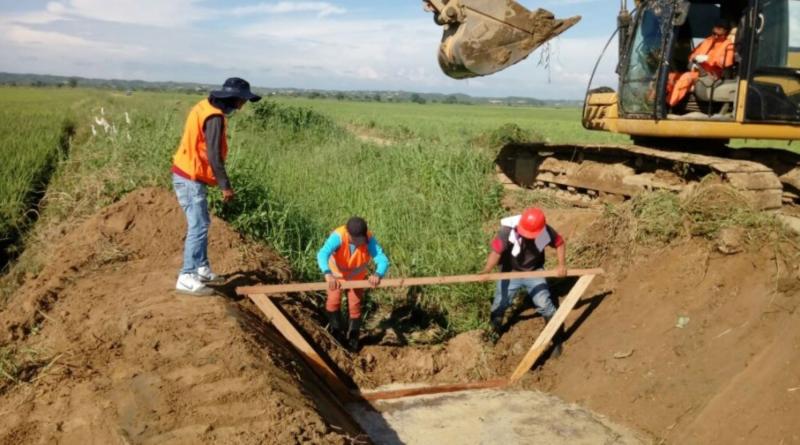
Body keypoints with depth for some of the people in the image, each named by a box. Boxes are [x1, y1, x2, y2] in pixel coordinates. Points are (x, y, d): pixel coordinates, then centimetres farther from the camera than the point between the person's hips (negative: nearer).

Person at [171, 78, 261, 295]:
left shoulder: (206, 106, 11)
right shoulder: (215, 117, -19)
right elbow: (214, 155, -22)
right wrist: (225, 186, -16)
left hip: (188, 175, 10)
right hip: (191, 179, -10)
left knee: (201, 223, 17)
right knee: (198, 226, -8)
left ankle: (201, 268, 27)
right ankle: (187, 278, -5)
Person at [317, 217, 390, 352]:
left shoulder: (369, 239, -36)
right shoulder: (338, 236, -40)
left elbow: (383, 260, -43)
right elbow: (322, 254, -53)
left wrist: (378, 274, -65)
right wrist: (328, 275, -71)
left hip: (357, 275, 1)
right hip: (337, 273, -1)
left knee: (355, 306, 6)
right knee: (333, 301, 8)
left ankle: (353, 339, 29)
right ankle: (335, 331, 37)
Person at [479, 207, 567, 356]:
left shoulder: (546, 232, -22)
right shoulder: (508, 230, -31)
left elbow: (560, 243, -3)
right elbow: (496, 251, -37)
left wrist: (562, 264, -14)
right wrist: (486, 270, -53)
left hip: (534, 272, 1)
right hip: (510, 272, 0)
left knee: (545, 305, -5)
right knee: (499, 306, 9)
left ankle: (557, 340, 14)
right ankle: (492, 335, 37)